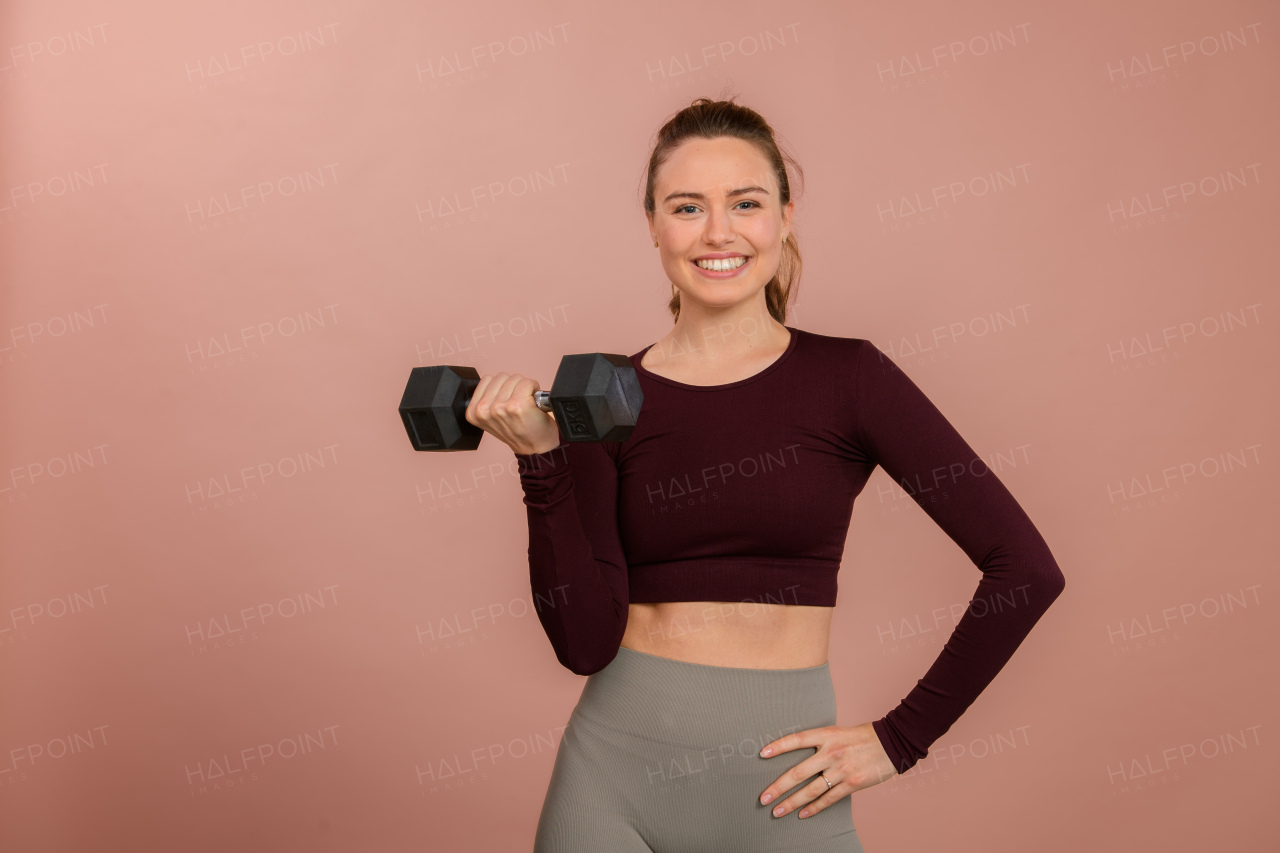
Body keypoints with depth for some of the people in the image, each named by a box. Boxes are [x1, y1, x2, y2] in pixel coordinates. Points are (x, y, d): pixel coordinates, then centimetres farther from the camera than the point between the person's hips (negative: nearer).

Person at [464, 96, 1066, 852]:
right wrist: (542, 460, -15)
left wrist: (900, 738, -5)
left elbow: (1026, 568, -7)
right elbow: (586, 641, -7)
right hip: (617, 766, 1)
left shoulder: (846, 378, -5)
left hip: (780, 780, -1)